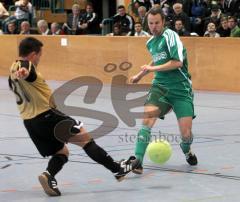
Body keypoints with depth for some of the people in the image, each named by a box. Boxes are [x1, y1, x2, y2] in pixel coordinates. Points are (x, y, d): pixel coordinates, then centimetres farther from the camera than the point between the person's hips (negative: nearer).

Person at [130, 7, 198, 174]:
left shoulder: (170, 35, -11)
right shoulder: (151, 42, 12)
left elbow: (177, 62, -20)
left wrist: (153, 68, -15)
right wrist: (140, 76, 35)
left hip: (180, 88, -5)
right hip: (160, 86, 5)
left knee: (186, 133, -8)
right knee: (147, 118, -22)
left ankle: (187, 150, 30)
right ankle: (137, 161, -24)